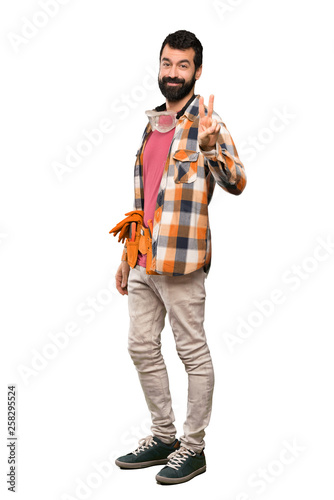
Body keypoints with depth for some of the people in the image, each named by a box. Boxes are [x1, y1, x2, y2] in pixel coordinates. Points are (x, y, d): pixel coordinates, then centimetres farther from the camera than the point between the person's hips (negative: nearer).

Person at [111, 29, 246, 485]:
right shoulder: (153, 123, 17)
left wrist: (209, 150, -39)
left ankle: (193, 448, 13)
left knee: (193, 352, 2)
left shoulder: (206, 123, -7)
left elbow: (236, 183, -21)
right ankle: (164, 437, 27)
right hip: (143, 259, 8)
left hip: (180, 258, -8)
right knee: (142, 348, 14)